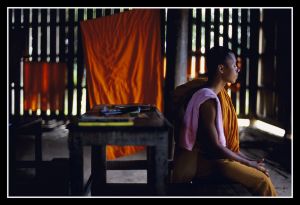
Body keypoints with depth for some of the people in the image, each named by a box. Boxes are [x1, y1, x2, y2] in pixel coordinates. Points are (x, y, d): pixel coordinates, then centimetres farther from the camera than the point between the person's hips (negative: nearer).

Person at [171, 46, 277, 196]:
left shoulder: (220, 94, 8)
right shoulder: (208, 100, -22)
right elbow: (214, 147, -23)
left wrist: (248, 159, 5)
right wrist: (249, 163, -13)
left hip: (217, 155, 10)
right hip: (208, 161, -9)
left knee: (261, 174, 5)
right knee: (262, 181, -14)